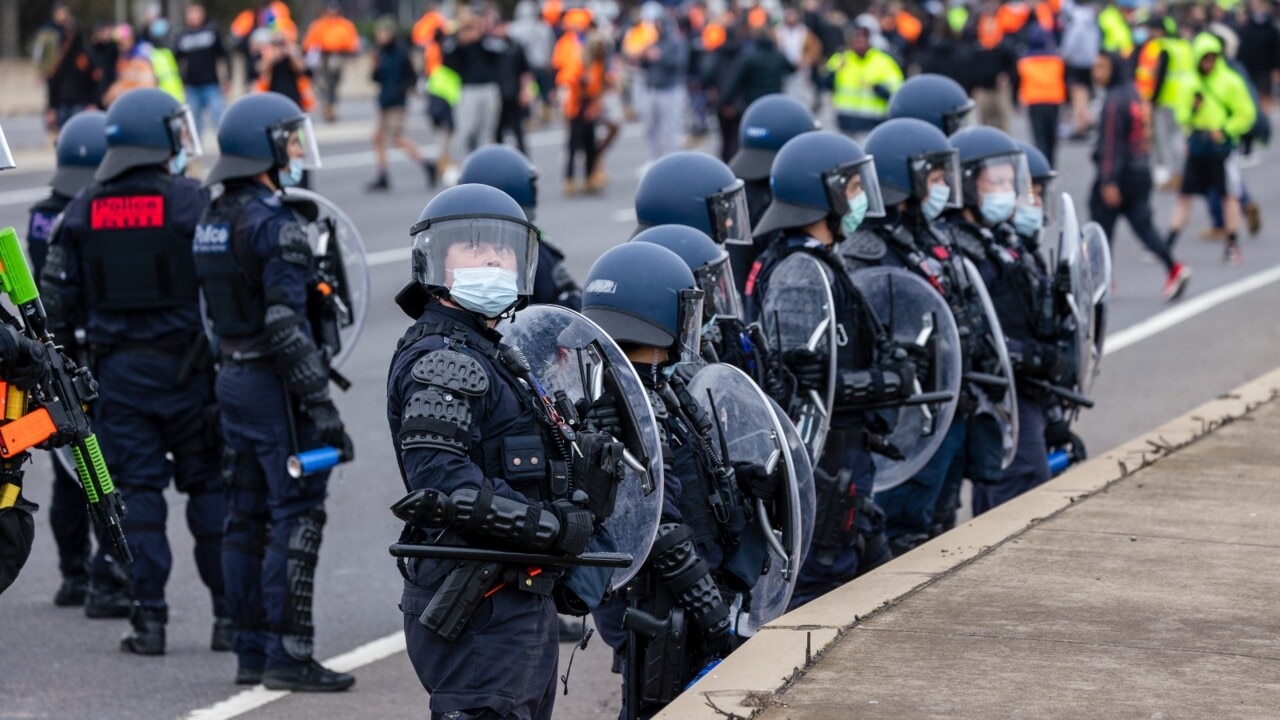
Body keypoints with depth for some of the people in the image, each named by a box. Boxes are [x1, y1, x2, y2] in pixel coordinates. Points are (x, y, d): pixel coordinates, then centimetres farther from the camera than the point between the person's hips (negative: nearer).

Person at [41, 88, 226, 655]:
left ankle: (148, 617, 1)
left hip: (117, 370, 3)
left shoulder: (84, 210, 5)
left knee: (136, 490, 5)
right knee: (210, 486, 6)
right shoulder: (192, 203, -7)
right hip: (186, 367, -3)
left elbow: (58, 299, 6)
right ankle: (229, 612, 8)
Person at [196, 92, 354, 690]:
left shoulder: (212, 222, 10)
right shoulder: (276, 226, -18)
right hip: (276, 386, -9)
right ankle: (288, 655, -6)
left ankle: (251, 651, 16)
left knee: (247, 517, 12)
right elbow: (288, 327, -22)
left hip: (232, 379, 9)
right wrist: (322, 406, -20)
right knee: (296, 517, -5)